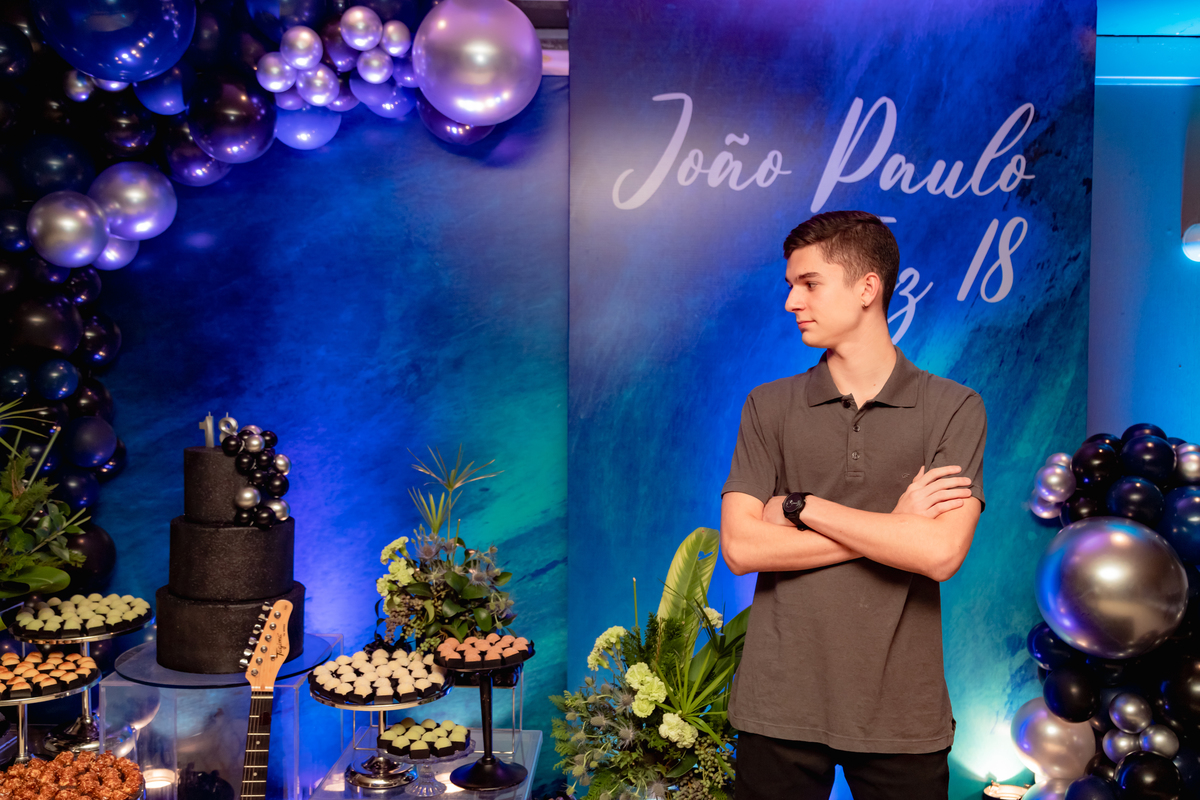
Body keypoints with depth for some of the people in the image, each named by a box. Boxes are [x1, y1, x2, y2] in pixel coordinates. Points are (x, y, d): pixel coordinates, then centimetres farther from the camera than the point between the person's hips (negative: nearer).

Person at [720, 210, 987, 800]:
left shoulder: (954, 409, -1)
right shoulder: (769, 407, 3)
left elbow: (942, 552, -14)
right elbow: (740, 546, -8)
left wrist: (802, 506, -10)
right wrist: (892, 525, -11)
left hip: (904, 713, -1)